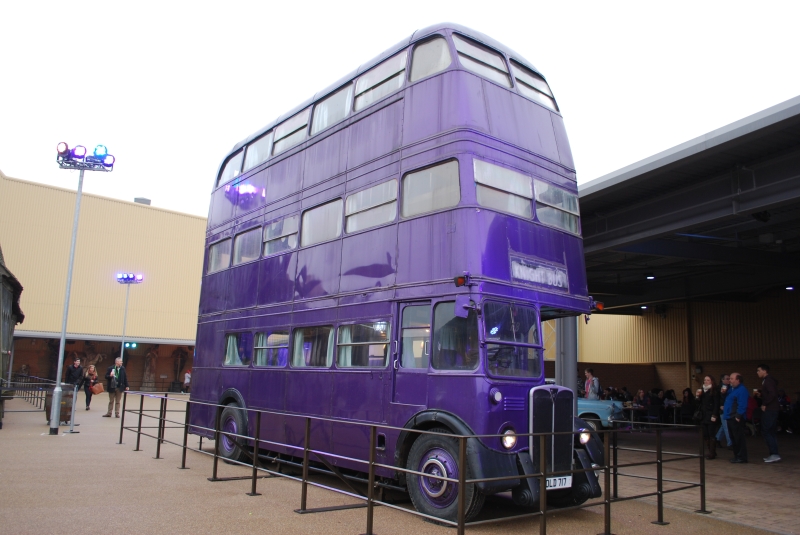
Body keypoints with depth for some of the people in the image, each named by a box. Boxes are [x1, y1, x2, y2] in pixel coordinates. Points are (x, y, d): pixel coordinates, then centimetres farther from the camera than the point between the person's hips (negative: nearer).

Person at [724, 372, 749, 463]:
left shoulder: (742, 390, -14)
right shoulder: (732, 389, 18)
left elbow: (742, 405, -21)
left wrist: (738, 416, -23)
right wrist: (724, 407, 14)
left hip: (736, 419, -10)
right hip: (730, 418, 10)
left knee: (739, 438, -5)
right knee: (734, 438, 15)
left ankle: (742, 457, 1)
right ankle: (737, 456, 22)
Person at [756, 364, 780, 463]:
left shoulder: (768, 380, -13)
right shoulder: (767, 380, 17)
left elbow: (772, 393, -24)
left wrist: (765, 404, -17)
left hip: (769, 410, -10)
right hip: (772, 409, 10)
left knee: (766, 431, -10)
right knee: (771, 432, 12)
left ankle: (774, 454, -11)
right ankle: (773, 454, 16)